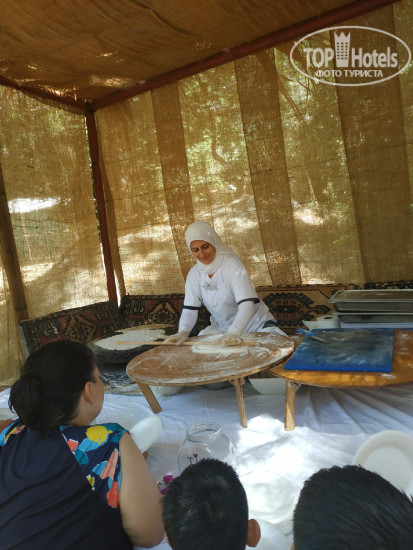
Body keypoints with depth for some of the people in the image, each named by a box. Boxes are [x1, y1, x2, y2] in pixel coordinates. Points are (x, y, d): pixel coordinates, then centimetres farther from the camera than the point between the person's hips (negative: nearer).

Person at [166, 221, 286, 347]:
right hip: (221, 328, 5)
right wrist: (183, 331, -29)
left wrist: (234, 332, -50)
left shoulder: (232, 264, -24)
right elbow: (189, 309, -8)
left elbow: (247, 304, -33)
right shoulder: (194, 274, -6)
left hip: (256, 323, -4)